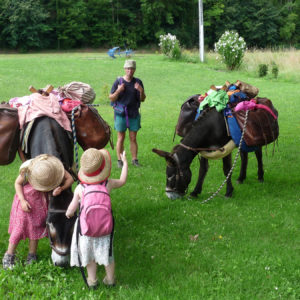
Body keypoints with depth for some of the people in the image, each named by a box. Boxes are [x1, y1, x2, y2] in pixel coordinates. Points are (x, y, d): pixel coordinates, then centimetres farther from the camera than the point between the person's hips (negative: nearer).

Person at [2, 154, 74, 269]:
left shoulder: (55, 166, -23)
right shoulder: (27, 169, -28)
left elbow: (70, 179, -18)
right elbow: (17, 183, -12)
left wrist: (61, 188, -37)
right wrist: (23, 201, -21)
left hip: (39, 202, 3)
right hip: (25, 200, -3)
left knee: (36, 227, 7)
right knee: (19, 226, -3)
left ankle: (31, 257, 20)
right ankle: (9, 257, 10)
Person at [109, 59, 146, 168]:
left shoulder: (138, 82, 2)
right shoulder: (118, 82, -3)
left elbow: (142, 99, 5)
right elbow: (111, 99, -2)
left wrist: (141, 91, -16)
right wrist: (118, 91, -21)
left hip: (134, 114, 2)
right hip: (121, 114, -2)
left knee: (133, 138, 5)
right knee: (121, 138, 2)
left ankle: (134, 159, 13)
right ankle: (119, 160, 8)